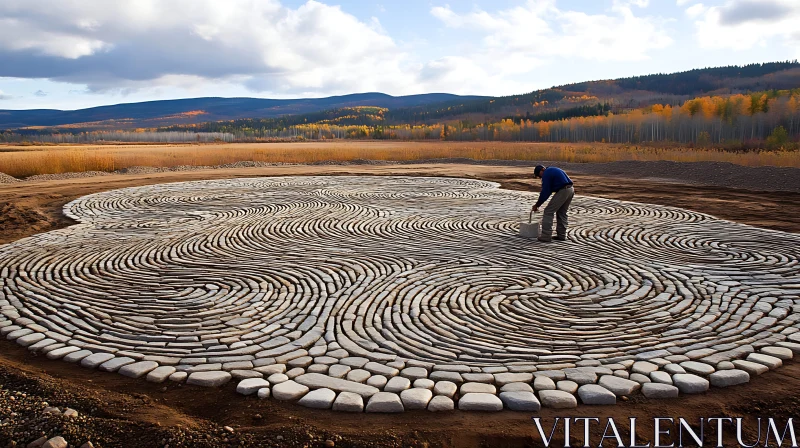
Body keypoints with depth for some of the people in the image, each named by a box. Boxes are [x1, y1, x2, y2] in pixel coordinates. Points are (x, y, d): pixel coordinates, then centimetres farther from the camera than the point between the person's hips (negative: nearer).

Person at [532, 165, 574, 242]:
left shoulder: (546, 174, -4)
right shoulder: (552, 170, 25)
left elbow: (545, 192, -5)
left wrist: (537, 205, 3)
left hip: (563, 191, -9)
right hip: (571, 189, 9)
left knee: (548, 212, -3)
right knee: (562, 212, 20)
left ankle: (546, 236, -6)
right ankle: (561, 235, 24)